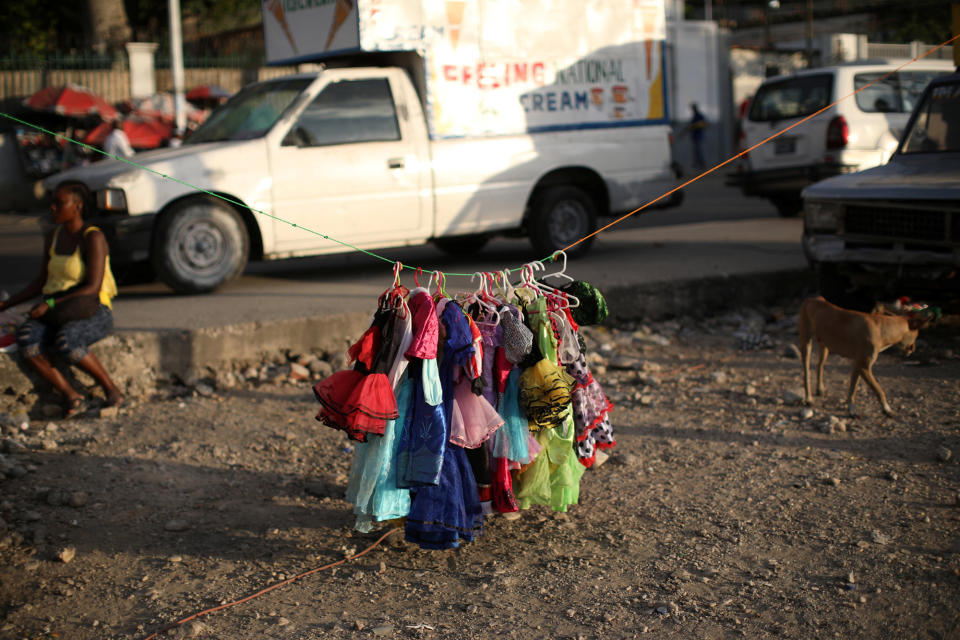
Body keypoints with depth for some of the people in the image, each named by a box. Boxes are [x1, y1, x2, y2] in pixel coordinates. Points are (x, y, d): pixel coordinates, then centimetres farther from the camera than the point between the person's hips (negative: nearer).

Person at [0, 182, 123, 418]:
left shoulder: (93, 238, -12)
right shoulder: (53, 237, 10)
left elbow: (93, 288, -19)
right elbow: (42, 281, 19)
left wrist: (50, 303, -26)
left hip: (93, 312, -6)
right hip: (57, 313, 6)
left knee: (65, 342, -39)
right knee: (25, 340, -28)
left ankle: (112, 390, -16)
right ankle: (72, 398, -21)